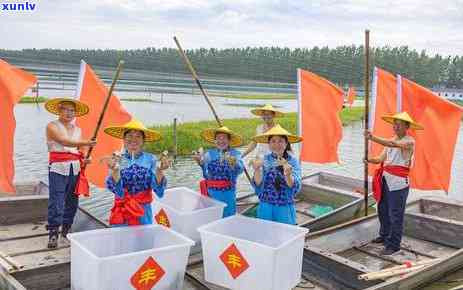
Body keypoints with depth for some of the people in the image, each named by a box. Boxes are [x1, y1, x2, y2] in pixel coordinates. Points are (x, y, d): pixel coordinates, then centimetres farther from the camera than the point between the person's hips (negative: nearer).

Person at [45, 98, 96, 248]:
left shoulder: (77, 130, 16)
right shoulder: (52, 126, 0)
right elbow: (64, 141, -17)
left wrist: (84, 160, -3)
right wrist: (86, 143, -28)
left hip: (75, 168, 5)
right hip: (58, 168, -5)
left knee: (72, 200, 7)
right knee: (56, 201, -8)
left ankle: (66, 229, 21)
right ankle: (53, 233, -1)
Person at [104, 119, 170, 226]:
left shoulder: (150, 159, -5)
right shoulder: (117, 159, -3)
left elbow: (159, 191, -12)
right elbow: (118, 191, -13)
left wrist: (159, 170, -28)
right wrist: (115, 170, -29)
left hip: (143, 214, 0)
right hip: (120, 214, 0)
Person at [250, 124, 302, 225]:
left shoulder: (293, 161, -4)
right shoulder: (264, 160, -1)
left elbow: (296, 187, -14)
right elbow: (258, 186, -8)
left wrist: (288, 175, -34)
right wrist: (257, 170, -26)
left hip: (285, 209, -1)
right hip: (266, 207, 1)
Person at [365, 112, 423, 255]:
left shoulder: (409, 141, -9)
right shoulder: (391, 141, 15)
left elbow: (392, 144, -29)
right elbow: (381, 158, 8)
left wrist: (372, 138, -37)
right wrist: (369, 160, -12)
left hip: (398, 183, -8)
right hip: (386, 180, 8)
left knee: (395, 215, -3)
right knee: (383, 210, 18)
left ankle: (393, 245, 7)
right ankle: (384, 236, 36)